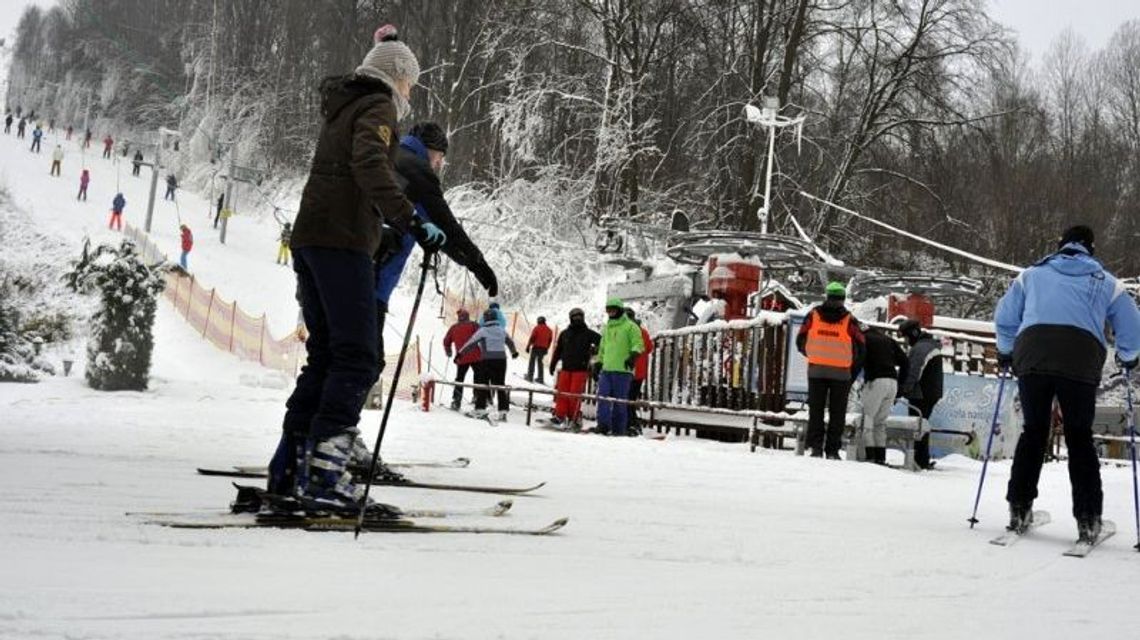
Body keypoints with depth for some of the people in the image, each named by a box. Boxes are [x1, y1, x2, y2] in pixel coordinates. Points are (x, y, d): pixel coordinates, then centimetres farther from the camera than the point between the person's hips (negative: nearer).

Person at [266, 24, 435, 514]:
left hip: (308, 239, 9)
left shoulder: (343, 108, 25)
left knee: (326, 355, 12)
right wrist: (410, 221, -29)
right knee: (357, 359, -12)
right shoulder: (378, 106, -2)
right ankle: (323, 475, -21)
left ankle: (290, 467, 9)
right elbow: (369, 164, -20)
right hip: (342, 240, -9)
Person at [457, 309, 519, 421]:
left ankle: (480, 409, 3)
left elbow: (471, 343, -7)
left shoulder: (482, 331, -6)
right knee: (500, 385, 10)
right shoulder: (502, 330, 10)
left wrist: (460, 353, 0)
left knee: (482, 383, 6)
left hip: (487, 360, -4)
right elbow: (510, 342, 25)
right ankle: (503, 410, 6)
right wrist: (514, 352, 44)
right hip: (501, 360, 4)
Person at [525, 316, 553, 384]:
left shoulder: (536, 328, -7)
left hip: (536, 347, -5)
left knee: (532, 361, 2)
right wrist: (546, 349, 20)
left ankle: (530, 376, -4)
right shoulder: (549, 330, 8)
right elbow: (550, 340, 12)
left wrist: (528, 347, -6)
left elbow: (532, 338, -10)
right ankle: (540, 378, 10)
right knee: (540, 362, 14)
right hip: (544, 348, 5)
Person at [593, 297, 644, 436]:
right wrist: (598, 363, 27)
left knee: (620, 400, -3)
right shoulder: (607, 328, 22)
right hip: (606, 369, 6)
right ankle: (603, 425, -3)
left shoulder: (630, 326, 1)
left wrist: (633, 355, -24)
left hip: (622, 369, -6)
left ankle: (619, 429, 2)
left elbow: (638, 344, -6)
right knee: (603, 397, -5)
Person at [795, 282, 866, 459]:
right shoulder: (849, 321, -8)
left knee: (816, 410, 11)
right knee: (837, 413, 8)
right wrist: (853, 372, 9)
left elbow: (801, 342, 3)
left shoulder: (813, 316, -4)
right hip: (841, 373, -1)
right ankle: (832, 450, 4)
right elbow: (859, 350, -5)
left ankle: (815, 446, 3)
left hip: (816, 370, 1)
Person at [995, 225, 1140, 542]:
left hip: (1032, 356, 1)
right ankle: (1087, 518, 3)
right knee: (1080, 437, 9)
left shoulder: (1032, 274, 24)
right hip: (1082, 362, -1)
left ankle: (1019, 508, 12)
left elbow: (1004, 317, 22)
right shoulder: (1105, 281, 22)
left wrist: (1006, 352, 36)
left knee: (1033, 432, 15)